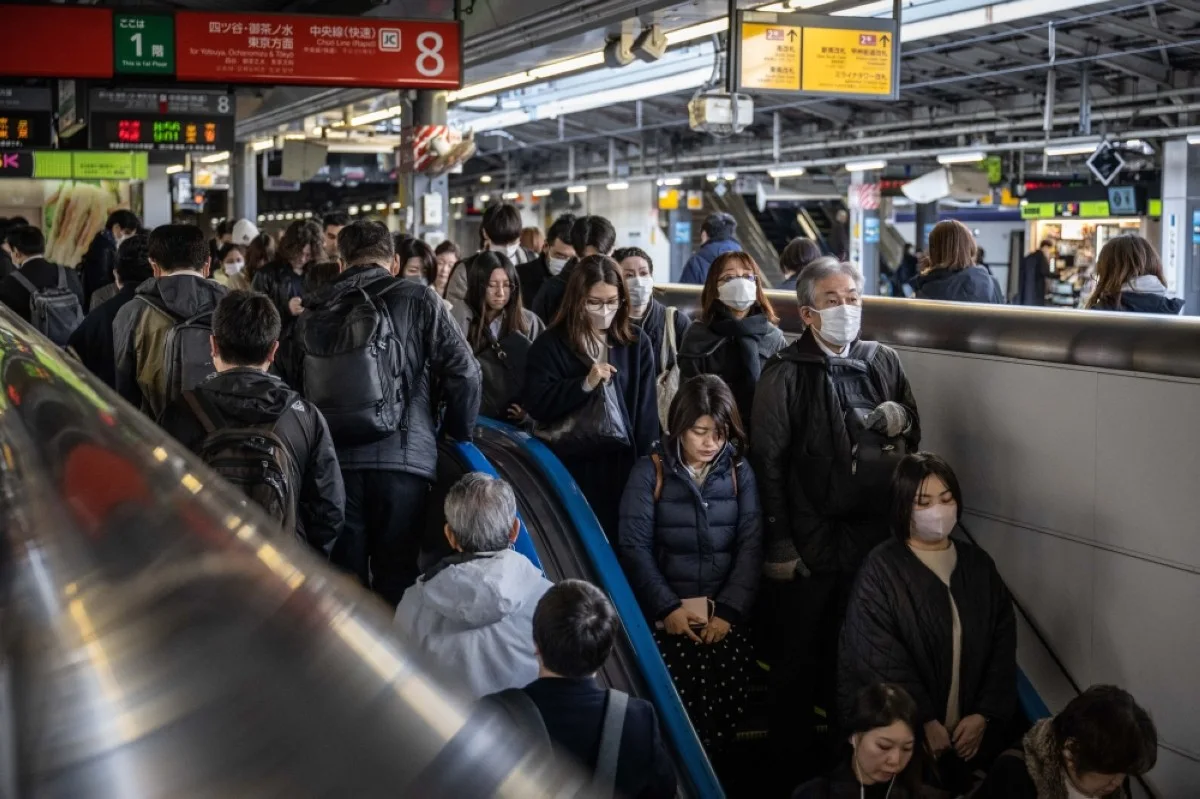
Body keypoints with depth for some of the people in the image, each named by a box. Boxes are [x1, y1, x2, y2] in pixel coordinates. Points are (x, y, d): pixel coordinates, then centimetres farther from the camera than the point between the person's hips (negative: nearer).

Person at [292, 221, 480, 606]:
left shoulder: (312, 314, 12)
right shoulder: (415, 300, 3)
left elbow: (297, 386, 12)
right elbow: (464, 371, -1)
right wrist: (460, 434, 12)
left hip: (333, 459, 3)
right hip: (402, 458, -2)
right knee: (396, 576, 3)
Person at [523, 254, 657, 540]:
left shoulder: (637, 343, 7)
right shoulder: (551, 344, 1)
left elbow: (646, 410, 4)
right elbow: (536, 404, -8)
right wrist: (584, 384, -18)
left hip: (623, 463, 2)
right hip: (570, 465, -1)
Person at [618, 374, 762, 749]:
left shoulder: (740, 473, 9)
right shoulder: (650, 472, 4)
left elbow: (750, 546, 1)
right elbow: (635, 546, -3)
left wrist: (730, 610, -10)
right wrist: (667, 607, -12)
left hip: (723, 609, 2)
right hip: (668, 608, -2)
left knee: (727, 674, -17)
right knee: (682, 677, -20)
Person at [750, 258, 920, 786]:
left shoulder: (883, 362, 8)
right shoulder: (786, 374, -6)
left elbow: (913, 439, 18)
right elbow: (767, 462, -9)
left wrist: (901, 420, -7)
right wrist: (779, 544, -11)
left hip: (873, 537, 4)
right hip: (810, 542, -4)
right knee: (801, 658, 6)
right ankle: (791, 763, 21)